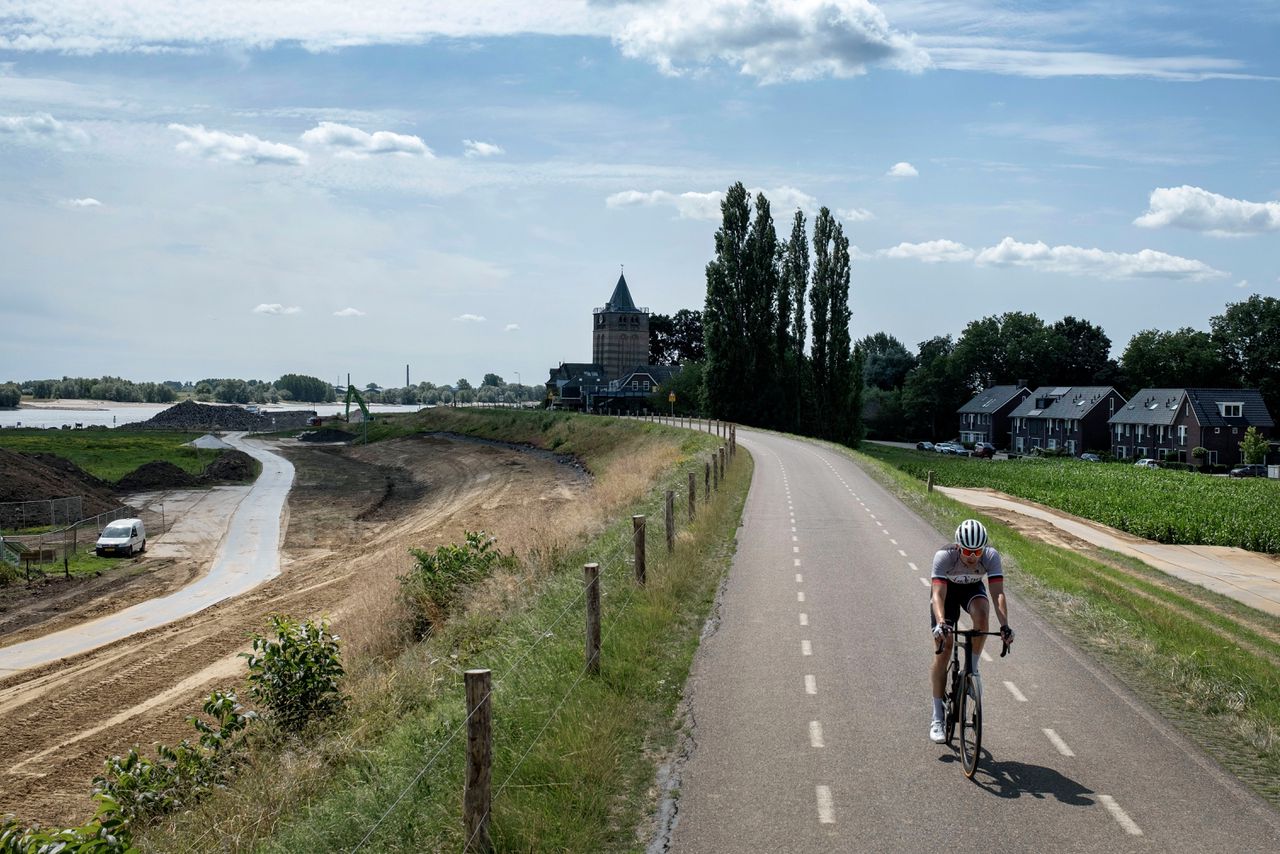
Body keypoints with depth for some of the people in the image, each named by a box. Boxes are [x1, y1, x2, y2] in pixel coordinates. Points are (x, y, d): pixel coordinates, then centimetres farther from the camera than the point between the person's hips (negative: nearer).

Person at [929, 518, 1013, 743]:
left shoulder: (991, 556, -31)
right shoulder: (944, 556, -36)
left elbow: (998, 593, -37)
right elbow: (938, 595, -43)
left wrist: (1005, 626, -51)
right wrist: (941, 623, -60)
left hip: (972, 588, 2)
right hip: (947, 589, -1)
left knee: (981, 614, -35)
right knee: (942, 651, -9)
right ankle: (937, 719, -1)